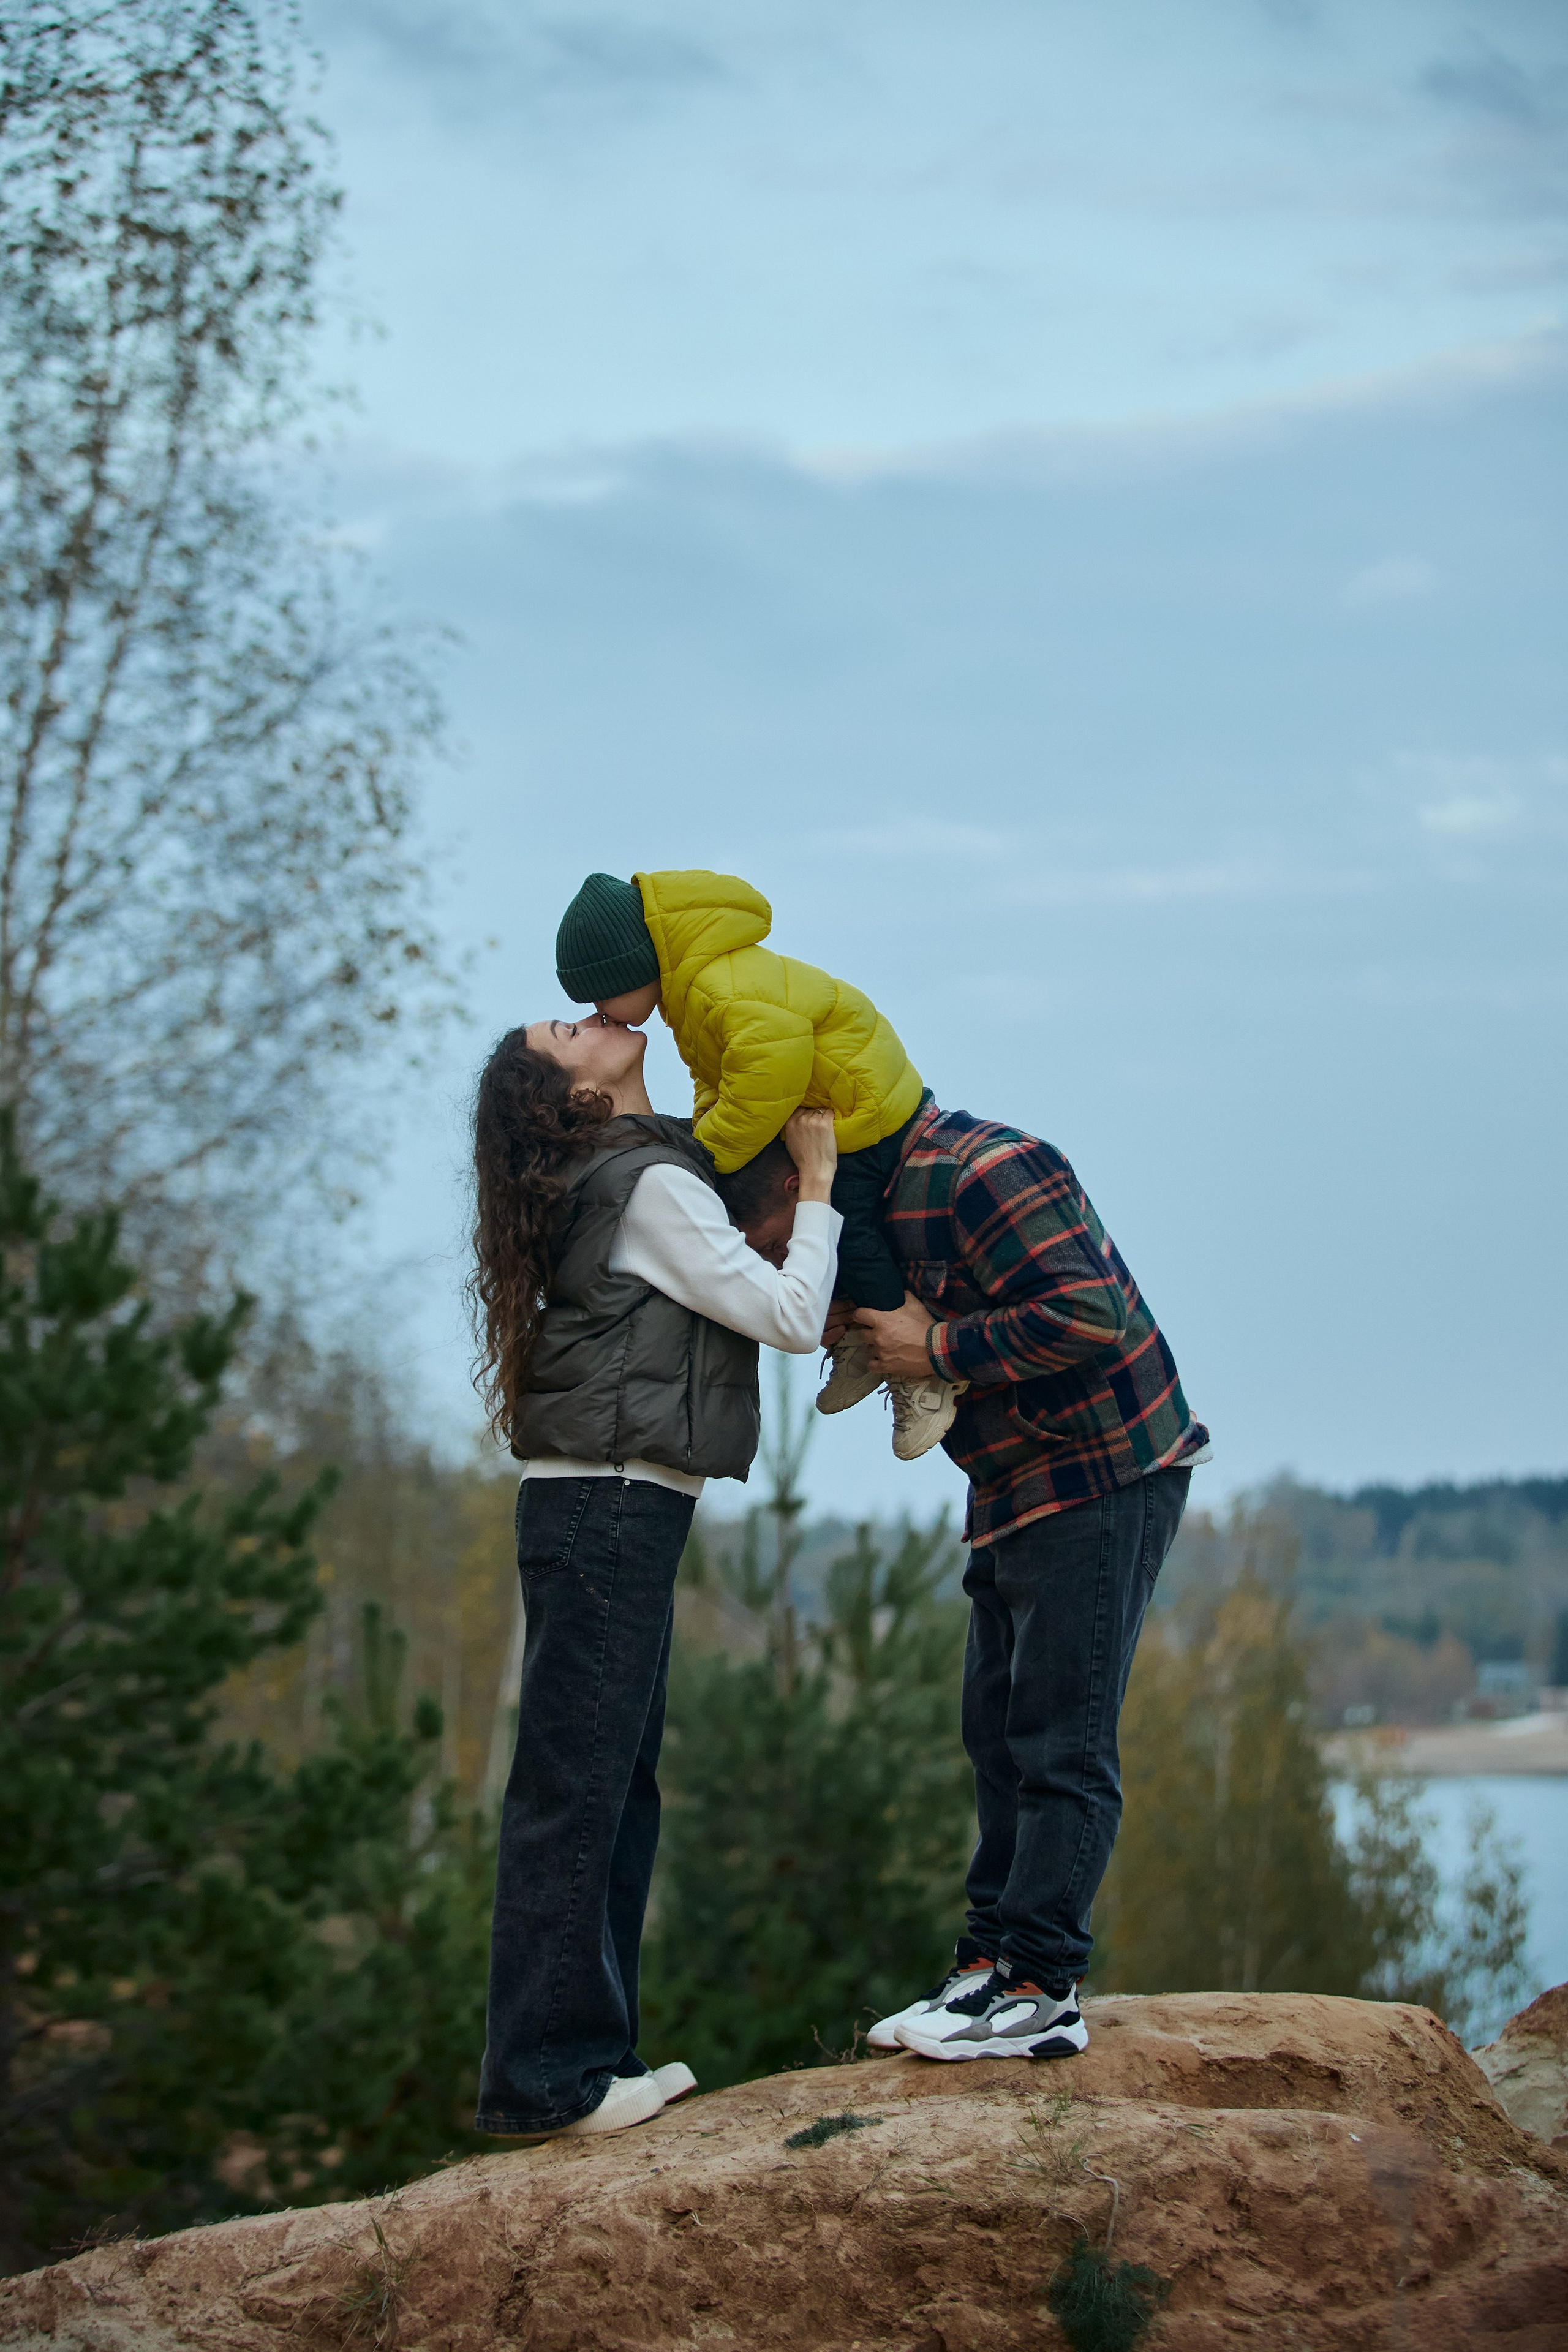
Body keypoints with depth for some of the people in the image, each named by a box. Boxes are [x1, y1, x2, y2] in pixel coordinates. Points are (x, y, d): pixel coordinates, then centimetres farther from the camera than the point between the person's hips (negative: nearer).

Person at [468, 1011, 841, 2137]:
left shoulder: (620, 1182, 18)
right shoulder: (651, 1188, -11)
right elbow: (791, 1317, -11)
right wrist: (816, 1183, -1)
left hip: (610, 1511, 10)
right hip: (609, 1508, -10)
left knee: (619, 1786, 12)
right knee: (573, 1786, -8)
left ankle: (593, 2052, 17)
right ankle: (543, 2074, -6)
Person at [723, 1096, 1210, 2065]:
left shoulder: (983, 1174, -21)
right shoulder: (898, 1191, 10)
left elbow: (1091, 1316, -28)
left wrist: (940, 1349, -20)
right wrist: (865, 1328, 0)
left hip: (1103, 1483, -11)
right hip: (1019, 1494, 11)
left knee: (1061, 1742, -10)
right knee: (1001, 1732, 12)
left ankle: (1038, 1991, -9)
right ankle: (992, 1964, 17)